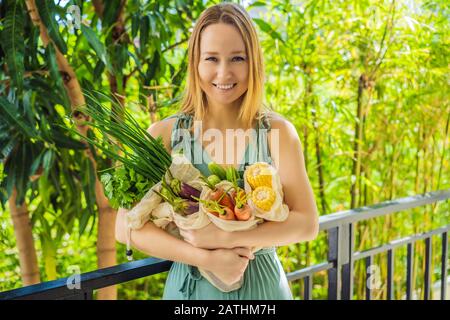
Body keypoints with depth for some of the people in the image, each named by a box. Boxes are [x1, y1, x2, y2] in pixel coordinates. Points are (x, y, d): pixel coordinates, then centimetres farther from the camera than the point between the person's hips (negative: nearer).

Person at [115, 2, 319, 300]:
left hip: (261, 284, 1)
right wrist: (206, 258, -22)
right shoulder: (163, 134, -9)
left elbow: (307, 223, -12)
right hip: (191, 284, 0)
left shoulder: (277, 131, -8)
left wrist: (225, 237, -23)